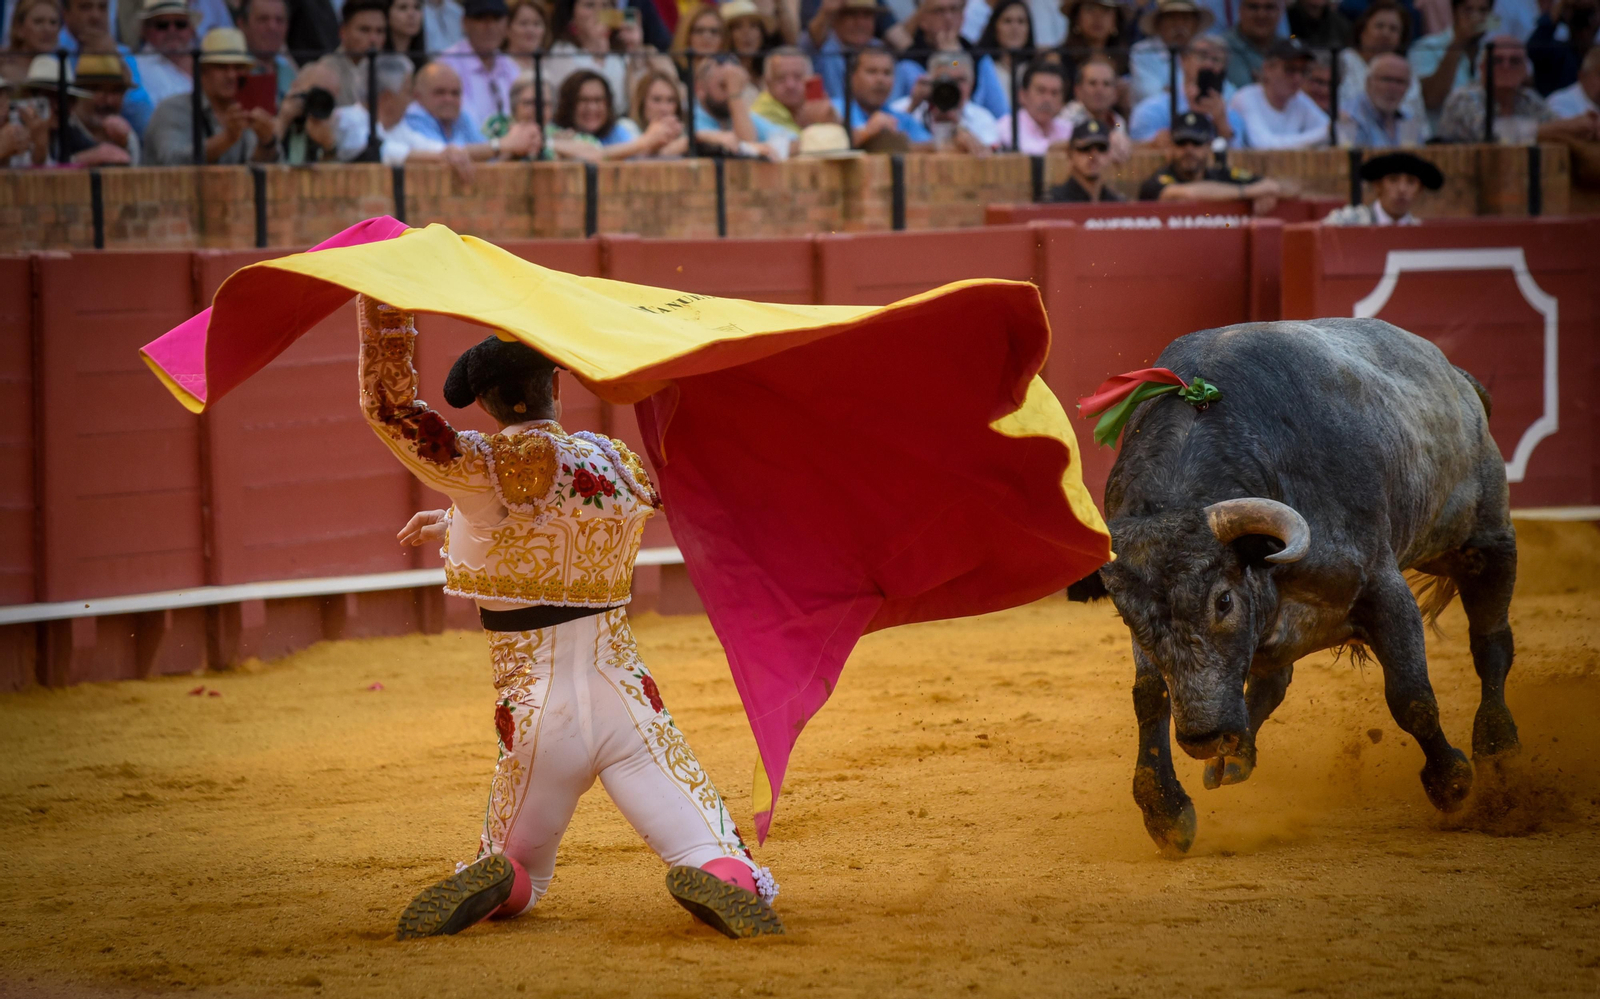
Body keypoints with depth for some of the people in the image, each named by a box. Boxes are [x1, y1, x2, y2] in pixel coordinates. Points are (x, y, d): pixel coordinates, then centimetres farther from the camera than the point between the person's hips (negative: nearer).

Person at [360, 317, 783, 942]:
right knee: (748, 886, 1)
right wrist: (458, 524, 28)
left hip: (538, 719, -1)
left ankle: (498, 883, -13)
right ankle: (720, 883, -37)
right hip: (627, 704, 1)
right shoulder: (611, 460, 5)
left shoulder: (479, 469, -9)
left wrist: (384, 305, -10)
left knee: (520, 876, 24)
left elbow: (389, 405, -10)